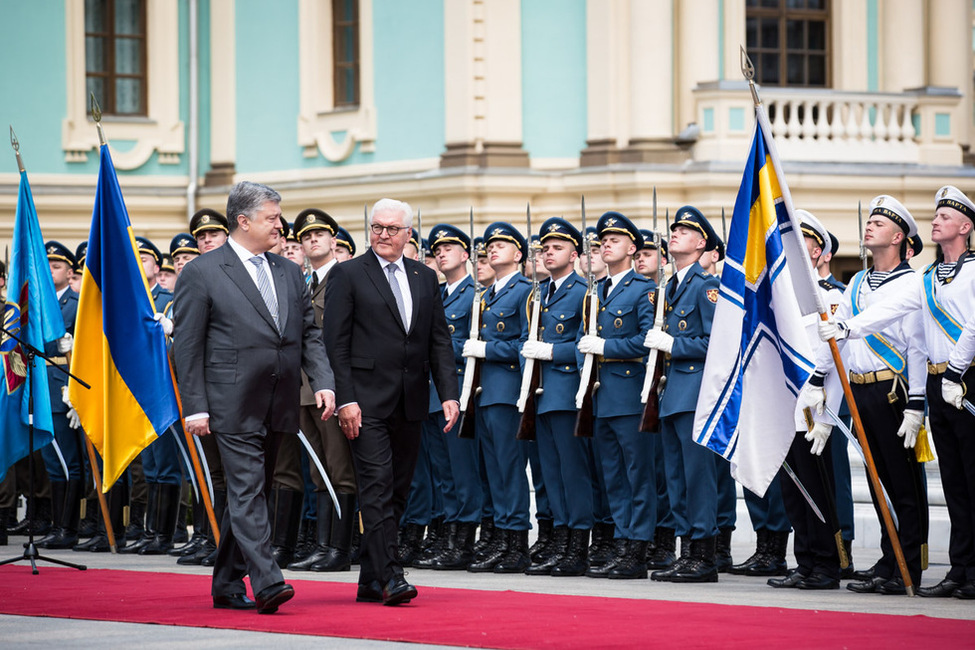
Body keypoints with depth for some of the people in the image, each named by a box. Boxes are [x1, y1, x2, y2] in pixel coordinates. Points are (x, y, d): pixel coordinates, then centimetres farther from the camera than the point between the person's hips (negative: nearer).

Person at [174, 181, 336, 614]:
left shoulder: (289, 273, 14)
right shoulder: (201, 274, -4)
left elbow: (309, 333, 15)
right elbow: (187, 346, -5)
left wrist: (323, 381, -1)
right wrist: (195, 408, -10)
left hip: (278, 407, 6)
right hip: (233, 407, -6)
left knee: (249, 494, 11)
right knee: (248, 492, -13)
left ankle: (227, 586, 19)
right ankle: (266, 583, -20)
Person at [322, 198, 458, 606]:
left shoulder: (425, 279, 13)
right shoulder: (347, 276, -1)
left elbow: (440, 342, 13)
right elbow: (336, 343, -5)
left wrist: (449, 394, 2)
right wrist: (345, 399, -13)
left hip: (410, 403, 5)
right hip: (367, 401, -5)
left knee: (397, 491, 8)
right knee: (377, 488, -11)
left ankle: (370, 581, 15)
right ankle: (389, 578, -15)